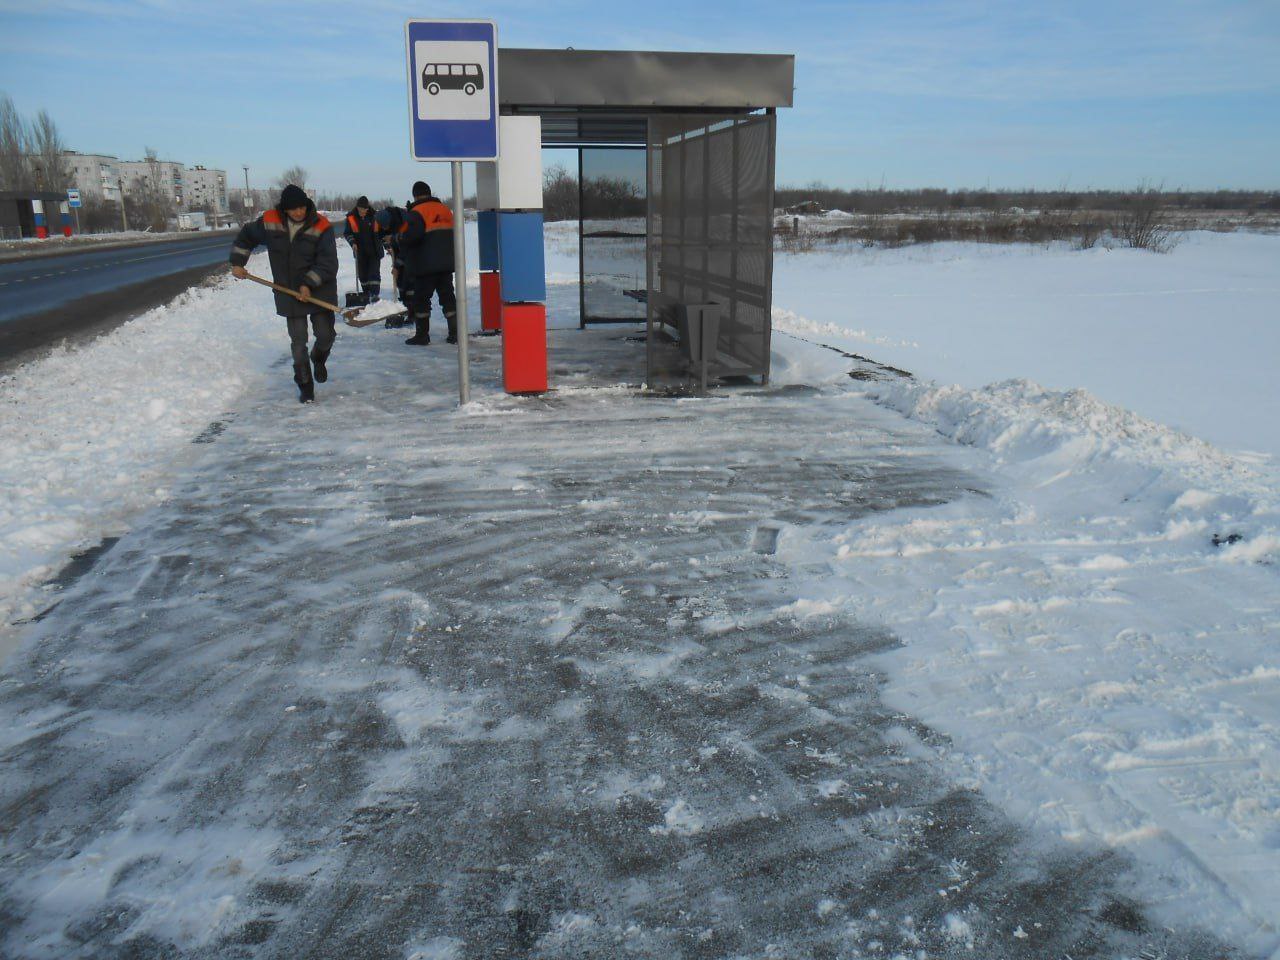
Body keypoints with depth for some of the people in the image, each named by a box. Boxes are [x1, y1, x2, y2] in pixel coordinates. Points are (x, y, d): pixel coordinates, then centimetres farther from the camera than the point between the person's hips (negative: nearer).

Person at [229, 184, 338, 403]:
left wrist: (309, 284, -25)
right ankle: (305, 386, 13)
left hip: (320, 291, -1)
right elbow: (245, 236, 14)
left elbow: (327, 263, -16)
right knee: (298, 342, 1)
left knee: (326, 335, 3)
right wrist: (237, 263, 11)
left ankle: (318, 359, 38)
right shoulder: (269, 222, -4)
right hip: (289, 293, 1)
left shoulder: (321, 227, -13)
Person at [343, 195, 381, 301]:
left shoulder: (374, 216, -7)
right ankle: (367, 294, 16)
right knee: (362, 274, 7)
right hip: (360, 251, 2)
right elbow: (346, 233, 5)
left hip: (374, 250, -2)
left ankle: (374, 294, -11)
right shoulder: (351, 217, -4)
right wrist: (352, 242, -11)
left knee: (374, 272, -10)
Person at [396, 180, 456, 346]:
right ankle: (455, 332, 8)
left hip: (426, 265, -6)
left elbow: (410, 235, -22)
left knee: (421, 297, 4)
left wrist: (400, 241, -2)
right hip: (447, 264, 6)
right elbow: (453, 234, 18)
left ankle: (422, 334, 4)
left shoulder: (416, 212, -11)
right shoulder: (445, 210, 11)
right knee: (447, 295, 12)